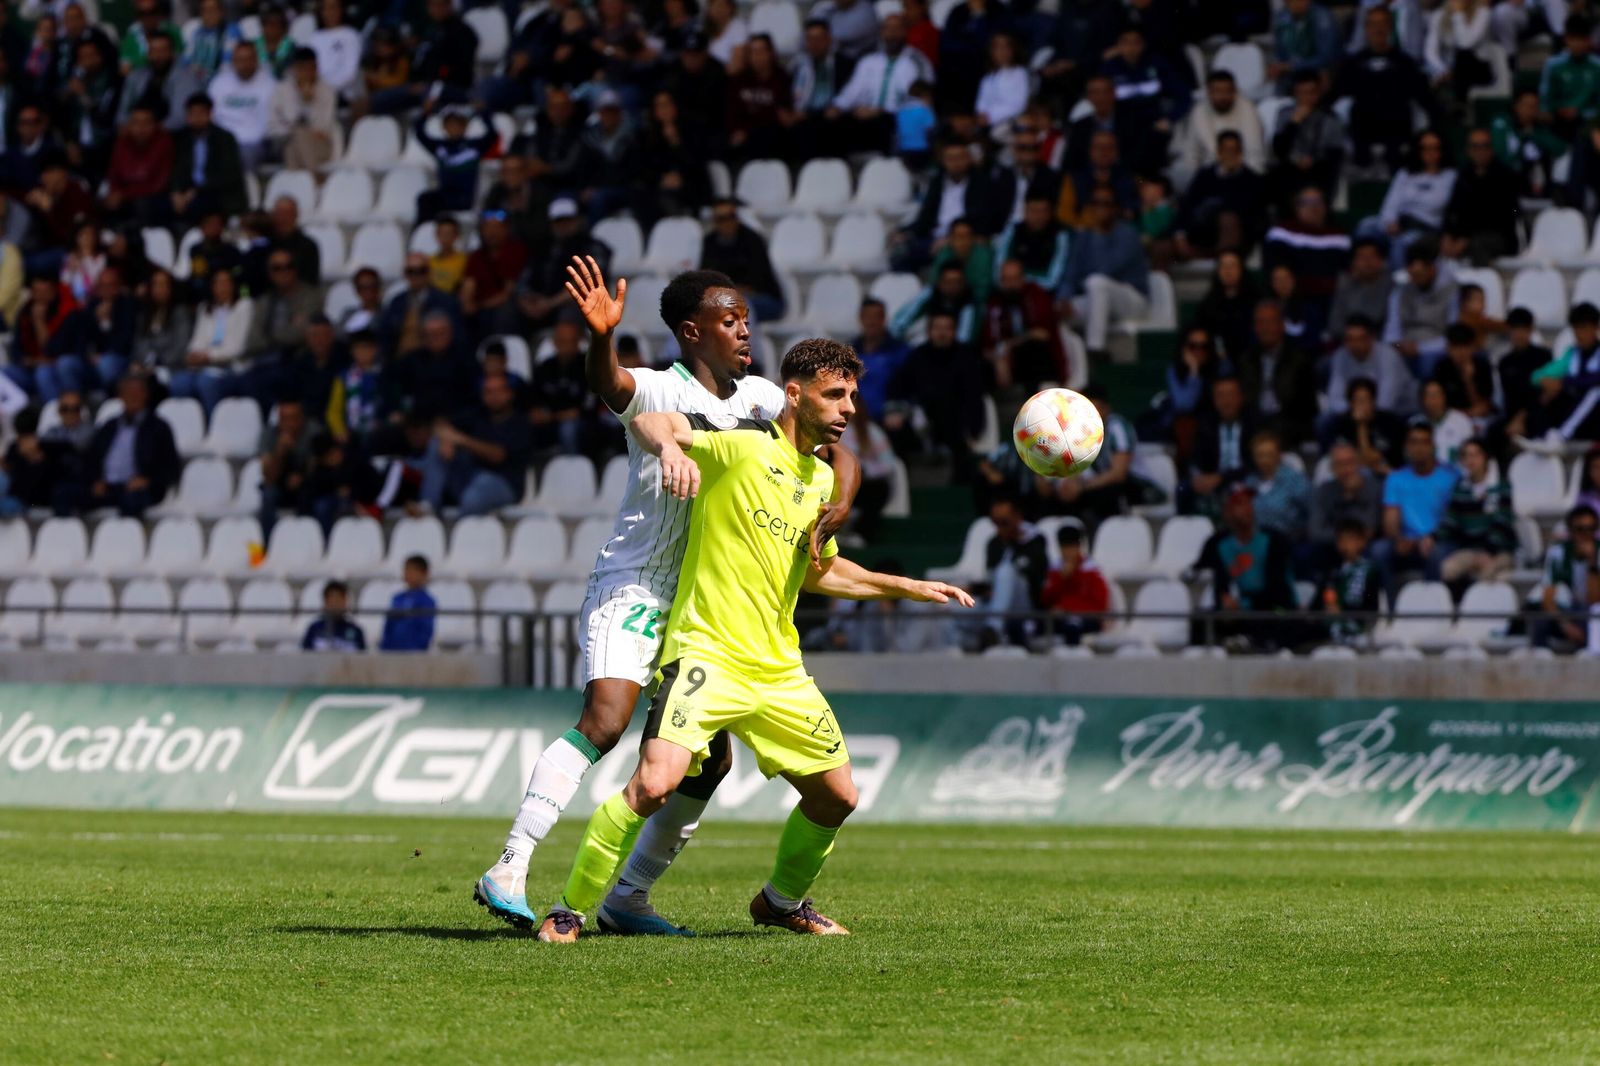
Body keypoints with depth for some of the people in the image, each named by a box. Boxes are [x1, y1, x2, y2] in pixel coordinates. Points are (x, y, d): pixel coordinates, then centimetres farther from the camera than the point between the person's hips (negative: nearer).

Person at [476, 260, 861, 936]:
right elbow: (609, 386, -35)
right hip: (629, 590, -7)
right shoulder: (660, 392, -12)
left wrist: (838, 501, -13)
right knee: (603, 723, -26)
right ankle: (508, 872, -27)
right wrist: (601, 337, -57)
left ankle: (629, 898, 16)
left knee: (711, 759, 4)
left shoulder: (758, 398, 8)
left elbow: (835, 451, 9)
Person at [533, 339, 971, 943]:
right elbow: (647, 421, -20)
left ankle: (783, 900, 38)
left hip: (778, 669, 8)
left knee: (838, 796, 11)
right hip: (706, 651, -8)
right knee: (656, 781, -25)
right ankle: (570, 910, -11)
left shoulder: (822, 480, 14)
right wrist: (671, 447, -43)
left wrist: (909, 588, 26)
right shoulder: (740, 446, -8)